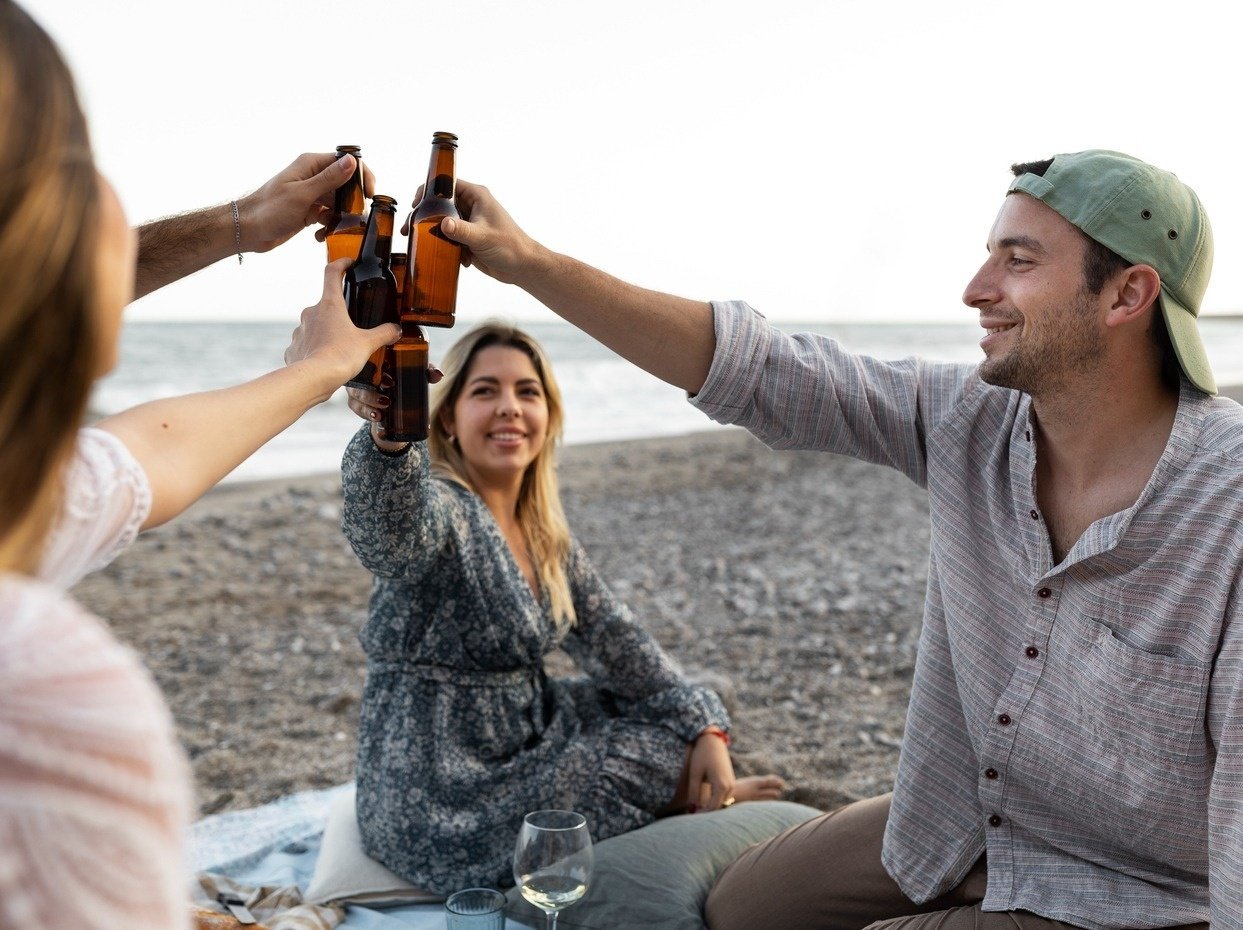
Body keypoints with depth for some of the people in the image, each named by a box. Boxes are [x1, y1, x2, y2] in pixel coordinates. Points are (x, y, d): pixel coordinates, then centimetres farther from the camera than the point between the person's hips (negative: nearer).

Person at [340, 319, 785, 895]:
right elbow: (389, 534, -43)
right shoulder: (441, 509, -20)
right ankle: (710, 797, 26)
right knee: (667, 751, -2)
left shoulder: (543, 532, 5)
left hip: (516, 751, 8)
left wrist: (707, 727, -1)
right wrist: (387, 435, -63)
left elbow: (613, 640, 8)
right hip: (442, 813, -8)